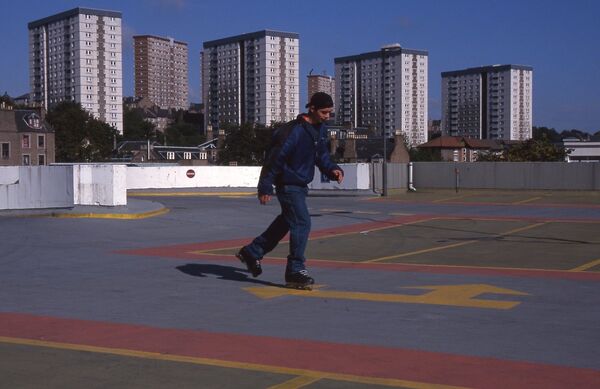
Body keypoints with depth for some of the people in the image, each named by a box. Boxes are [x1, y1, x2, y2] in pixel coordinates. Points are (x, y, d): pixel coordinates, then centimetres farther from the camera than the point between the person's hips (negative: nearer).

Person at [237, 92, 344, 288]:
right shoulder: (295, 131, -23)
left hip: (301, 185, 10)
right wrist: (265, 187, -20)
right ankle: (295, 271, -6)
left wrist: (332, 169, -5)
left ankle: (252, 252, 37)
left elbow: (322, 155, 16)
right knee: (302, 223, -14)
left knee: (285, 222, 21)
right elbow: (275, 158, -21)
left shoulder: (321, 130, 5)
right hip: (289, 185, -10)